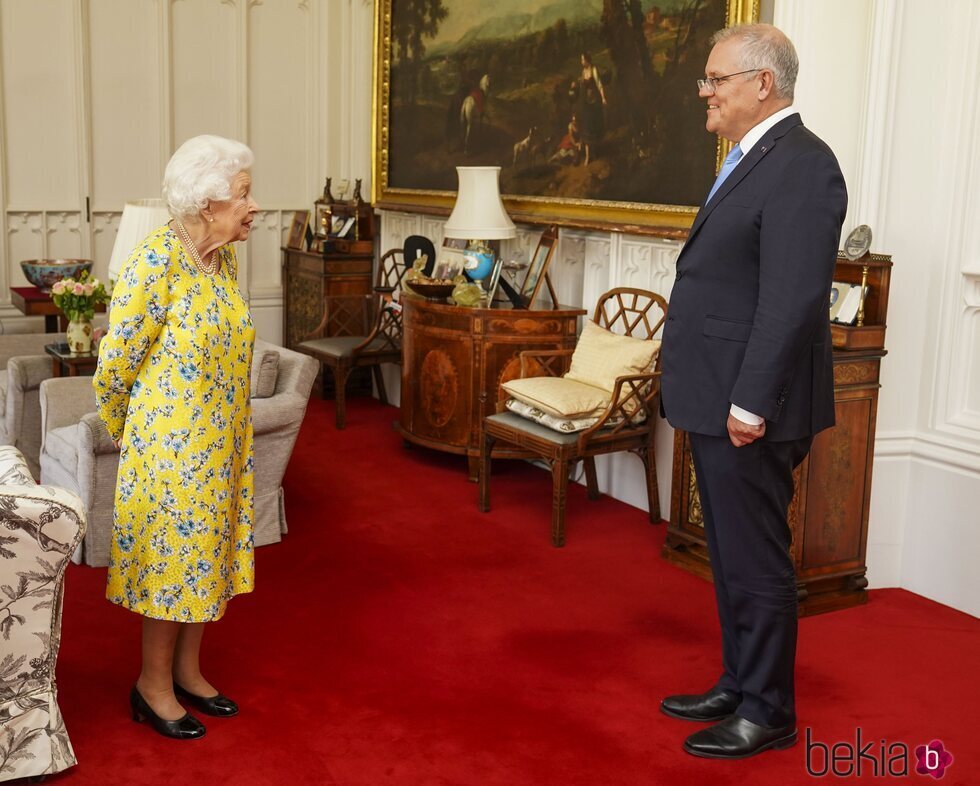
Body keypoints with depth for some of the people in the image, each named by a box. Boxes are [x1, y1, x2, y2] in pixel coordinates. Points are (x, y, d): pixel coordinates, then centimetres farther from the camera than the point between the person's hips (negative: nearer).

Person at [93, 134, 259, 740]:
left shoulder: (225, 258, 4)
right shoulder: (157, 260, -21)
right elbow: (117, 360, -14)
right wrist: (123, 431, -1)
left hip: (223, 440, 8)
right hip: (172, 442, -7)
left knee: (206, 551, 16)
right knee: (173, 554, 4)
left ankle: (187, 670, 32)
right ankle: (153, 686, 21)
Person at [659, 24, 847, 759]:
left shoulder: (800, 165, -16)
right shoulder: (755, 160, 16)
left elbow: (793, 300, -23)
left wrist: (751, 402, -23)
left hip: (749, 407, -10)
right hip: (721, 401, 10)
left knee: (756, 560, 1)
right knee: (732, 555, 18)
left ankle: (768, 712, 16)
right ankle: (739, 686, 32)